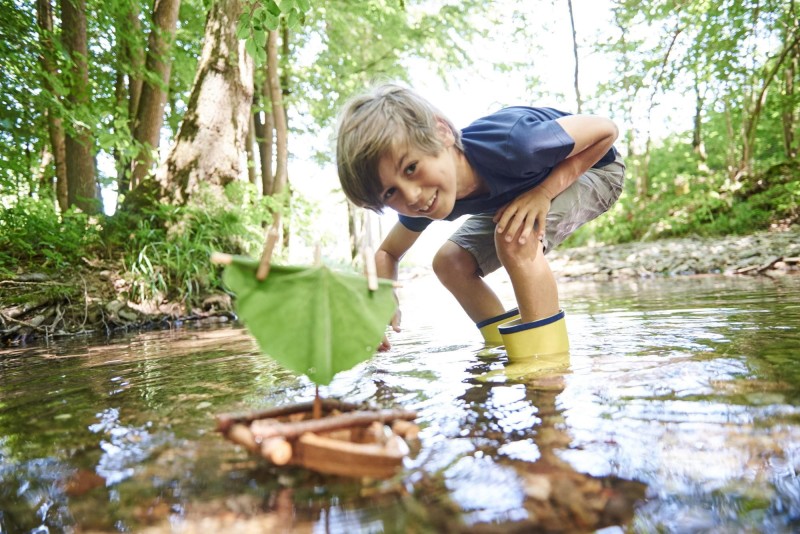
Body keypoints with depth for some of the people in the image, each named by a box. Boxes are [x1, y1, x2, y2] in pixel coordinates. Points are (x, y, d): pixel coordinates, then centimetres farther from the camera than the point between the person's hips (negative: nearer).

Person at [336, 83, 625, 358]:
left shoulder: (509, 143, -42)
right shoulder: (422, 200, -22)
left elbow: (607, 129, -26)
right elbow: (387, 252, -3)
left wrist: (543, 191, -35)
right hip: (519, 188, 6)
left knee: (516, 237, -34)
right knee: (450, 263, -5)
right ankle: (506, 355, 12)